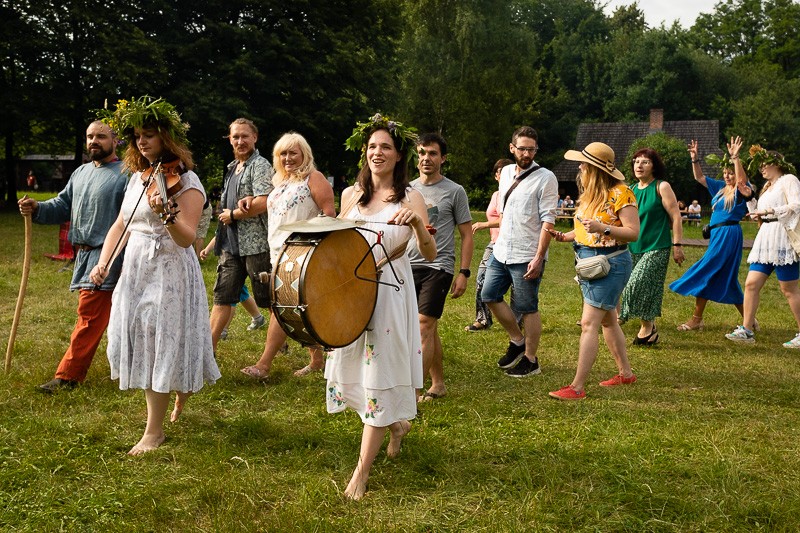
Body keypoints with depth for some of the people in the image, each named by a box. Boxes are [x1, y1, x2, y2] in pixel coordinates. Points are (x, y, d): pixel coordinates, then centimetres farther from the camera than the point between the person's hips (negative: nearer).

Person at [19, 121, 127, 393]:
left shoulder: (126, 174, -10)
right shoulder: (80, 173, 18)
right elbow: (63, 206, 19)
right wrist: (36, 208, -1)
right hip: (84, 254, 8)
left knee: (89, 316, -7)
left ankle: (67, 375, -4)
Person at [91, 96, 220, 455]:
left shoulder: (185, 181, -11)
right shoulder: (138, 177, 11)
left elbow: (187, 238, -21)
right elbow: (121, 225, 12)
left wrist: (166, 212, -40)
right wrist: (103, 263, -1)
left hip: (170, 273, -7)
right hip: (135, 271, 7)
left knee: (161, 347, -3)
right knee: (140, 344, 12)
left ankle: (154, 431, 7)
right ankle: (180, 393, 35)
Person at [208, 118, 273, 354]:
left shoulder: (260, 166, -9)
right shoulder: (233, 168, 17)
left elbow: (263, 204, -20)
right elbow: (226, 202, 11)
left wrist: (232, 214, -9)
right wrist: (243, 201, -13)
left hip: (255, 243, -8)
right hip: (231, 244, 8)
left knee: (269, 298, 2)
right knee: (222, 295, 7)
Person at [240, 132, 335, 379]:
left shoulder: (313, 178, -5)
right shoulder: (280, 182, 19)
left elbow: (330, 214, -11)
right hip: (279, 252, 9)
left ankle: (264, 364, -13)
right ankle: (317, 359, 21)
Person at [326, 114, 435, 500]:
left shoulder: (410, 197, -4)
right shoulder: (351, 195, 7)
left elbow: (430, 254, -11)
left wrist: (417, 222, -28)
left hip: (389, 291, -5)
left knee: (379, 371, -4)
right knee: (351, 368, 11)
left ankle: (362, 471, 1)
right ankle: (396, 424, 40)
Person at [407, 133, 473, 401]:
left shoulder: (454, 191, -1)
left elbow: (466, 235, 0)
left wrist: (464, 272, -8)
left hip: (438, 267, -5)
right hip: (408, 266, 5)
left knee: (423, 327, -12)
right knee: (429, 328, 12)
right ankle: (438, 384, 23)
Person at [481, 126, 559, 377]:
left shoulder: (545, 178, -10)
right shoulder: (507, 172, 10)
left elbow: (547, 221, -15)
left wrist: (538, 257, -20)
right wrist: (499, 237, 17)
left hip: (526, 256, -7)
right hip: (502, 251, 7)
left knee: (527, 308, 1)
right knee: (489, 295, 11)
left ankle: (530, 360, 14)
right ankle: (517, 340, 26)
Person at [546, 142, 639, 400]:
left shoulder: (620, 194, -15)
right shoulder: (590, 194, 11)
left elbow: (633, 233, -17)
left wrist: (601, 228, -30)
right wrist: (564, 236, 5)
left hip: (610, 264, -9)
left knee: (589, 324, -12)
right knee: (608, 321, 18)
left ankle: (577, 387, -11)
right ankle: (625, 373, 32)